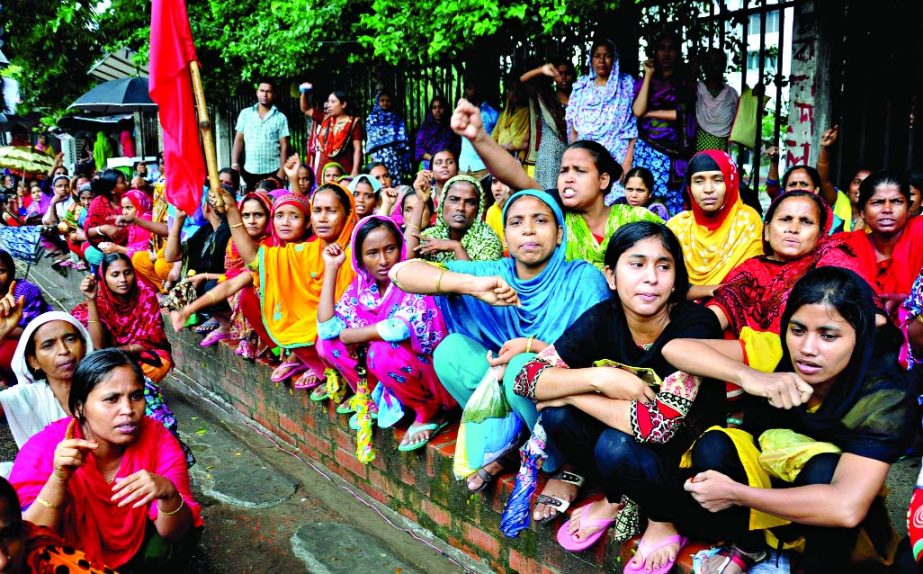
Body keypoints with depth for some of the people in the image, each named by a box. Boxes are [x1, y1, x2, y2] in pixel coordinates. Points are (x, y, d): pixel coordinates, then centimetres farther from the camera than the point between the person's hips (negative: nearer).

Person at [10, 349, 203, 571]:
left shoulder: (158, 440, -20)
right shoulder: (45, 447, -22)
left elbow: (176, 534, -19)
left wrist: (168, 494, -41)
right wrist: (58, 479, -40)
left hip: (135, 551, 1)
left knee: (176, 547, -25)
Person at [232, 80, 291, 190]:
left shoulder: (280, 118, 1)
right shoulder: (245, 114, 7)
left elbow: (284, 146, -1)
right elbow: (239, 139, 7)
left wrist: (281, 170, -8)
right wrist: (234, 163, -4)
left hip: (272, 171, -2)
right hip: (249, 171, 2)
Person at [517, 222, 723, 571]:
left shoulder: (694, 325, -26)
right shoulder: (603, 318, -13)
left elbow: (660, 424, -36)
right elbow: (527, 378, -15)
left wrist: (572, 393, -26)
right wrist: (596, 377, -31)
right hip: (632, 433, 5)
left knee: (615, 447, -32)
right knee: (557, 414, -19)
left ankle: (664, 520, 2)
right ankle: (615, 499, 9)